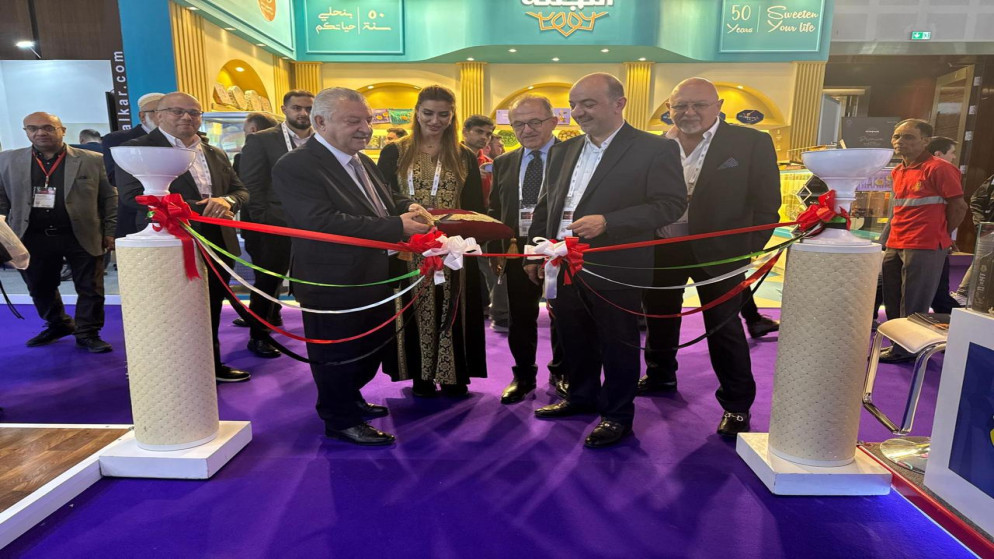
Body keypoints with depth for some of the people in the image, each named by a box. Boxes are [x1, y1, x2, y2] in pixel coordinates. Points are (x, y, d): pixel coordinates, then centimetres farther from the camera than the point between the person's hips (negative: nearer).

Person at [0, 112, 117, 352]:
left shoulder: (92, 160, 1)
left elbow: (109, 198, 1)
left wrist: (110, 232, -3)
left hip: (82, 236, -2)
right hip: (32, 238, 3)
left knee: (90, 289, 2)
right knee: (40, 288, 15)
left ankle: (88, 334, 15)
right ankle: (57, 325, 35)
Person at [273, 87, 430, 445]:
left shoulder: (362, 162, 10)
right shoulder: (296, 167, -19)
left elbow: (387, 198, 20)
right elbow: (323, 222, -31)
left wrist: (408, 207, -6)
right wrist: (397, 227, -33)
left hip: (373, 279, 9)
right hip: (333, 285, -9)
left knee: (373, 345, 22)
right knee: (338, 355, 8)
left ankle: (350, 400, 45)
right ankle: (341, 421, 28)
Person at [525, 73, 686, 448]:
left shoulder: (654, 150, -7)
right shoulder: (563, 151, 12)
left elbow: (671, 204, -14)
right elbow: (545, 205, 17)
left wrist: (607, 222, -22)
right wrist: (535, 251, 13)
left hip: (615, 269, -6)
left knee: (617, 344, 8)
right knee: (574, 340, 17)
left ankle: (618, 415, 25)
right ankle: (582, 396, 38)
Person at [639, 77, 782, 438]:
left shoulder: (751, 143, -7)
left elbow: (766, 203, -5)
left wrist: (750, 249, -12)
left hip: (718, 250, -4)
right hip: (661, 248, 4)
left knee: (723, 327, 3)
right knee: (659, 316, 18)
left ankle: (736, 405, 19)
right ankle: (660, 377, 40)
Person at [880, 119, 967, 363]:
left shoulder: (938, 168, -10)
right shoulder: (897, 171, 13)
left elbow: (958, 206, -8)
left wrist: (939, 235, 0)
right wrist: (895, 236, 13)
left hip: (925, 247, -8)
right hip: (895, 245, 8)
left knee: (912, 305, -1)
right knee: (893, 302, 15)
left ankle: (905, 349, 10)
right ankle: (898, 344, 28)